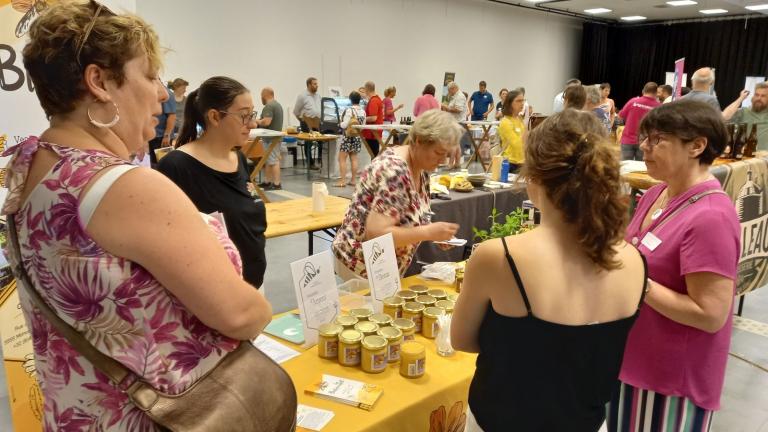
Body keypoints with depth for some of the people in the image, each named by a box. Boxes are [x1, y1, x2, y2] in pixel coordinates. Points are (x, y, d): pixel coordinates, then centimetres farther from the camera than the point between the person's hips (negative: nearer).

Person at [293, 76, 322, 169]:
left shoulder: (318, 95, 12)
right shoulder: (302, 96, -5)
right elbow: (296, 111, -1)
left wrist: (320, 119, 12)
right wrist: (303, 120, 4)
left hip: (318, 122, 5)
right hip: (307, 123, -5)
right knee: (308, 143, 2)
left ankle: (320, 161, 14)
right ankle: (310, 163, 12)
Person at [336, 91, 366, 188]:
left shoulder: (349, 110, -16)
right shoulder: (363, 111, 3)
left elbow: (344, 125, -17)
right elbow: (363, 125, 7)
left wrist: (340, 123, 3)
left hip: (348, 137, -7)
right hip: (358, 137, 7)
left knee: (342, 159, -1)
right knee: (354, 159, 11)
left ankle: (342, 181, -4)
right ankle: (353, 180, 13)